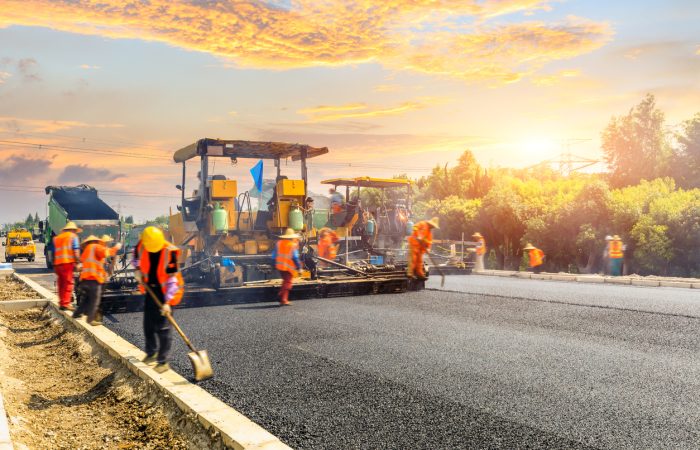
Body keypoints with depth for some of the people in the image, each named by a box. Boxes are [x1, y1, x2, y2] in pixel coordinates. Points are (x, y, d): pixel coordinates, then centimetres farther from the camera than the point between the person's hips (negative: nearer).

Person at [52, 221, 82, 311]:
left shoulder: (57, 238, 24)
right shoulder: (73, 236, 7)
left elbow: (54, 252, 22)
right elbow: (76, 251, -6)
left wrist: (54, 265, 25)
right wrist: (78, 263, -8)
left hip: (57, 263, 6)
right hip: (68, 262, -6)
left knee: (61, 283, 12)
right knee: (68, 283, -7)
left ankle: (61, 303, 16)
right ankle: (66, 303, -13)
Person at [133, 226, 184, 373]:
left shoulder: (170, 252, -26)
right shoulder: (142, 246, -11)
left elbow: (172, 278, -24)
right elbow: (137, 256, 16)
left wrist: (167, 302, -25)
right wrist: (137, 270, -2)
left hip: (166, 291, -6)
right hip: (151, 289, 6)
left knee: (162, 327, -7)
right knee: (148, 324, 15)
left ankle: (163, 362, 0)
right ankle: (151, 353, 34)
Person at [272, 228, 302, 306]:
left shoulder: (278, 243, 8)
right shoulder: (293, 245, -7)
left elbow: (274, 255, 10)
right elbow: (295, 257, -12)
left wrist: (274, 264, 20)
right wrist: (299, 267, -6)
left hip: (280, 266, 6)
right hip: (289, 267, -6)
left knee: (285, 281, 22)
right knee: (287, 283, -1)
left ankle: (281, 297, 16)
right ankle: (283, 300, -8)